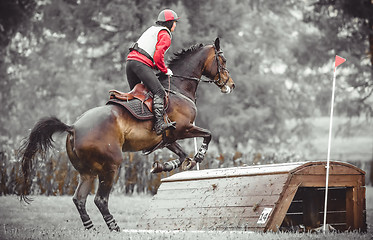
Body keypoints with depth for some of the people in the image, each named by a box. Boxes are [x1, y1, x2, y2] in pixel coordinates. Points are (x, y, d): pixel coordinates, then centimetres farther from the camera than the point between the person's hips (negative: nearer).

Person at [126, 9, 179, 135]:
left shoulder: (152, 29, 30)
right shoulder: (165, 35, 2)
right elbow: (158, 56, -11)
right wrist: (165, 70, 2)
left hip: (130, 60, 10)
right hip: (141, 63, -10)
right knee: (159, 92, -17)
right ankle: (159, 124, -32)